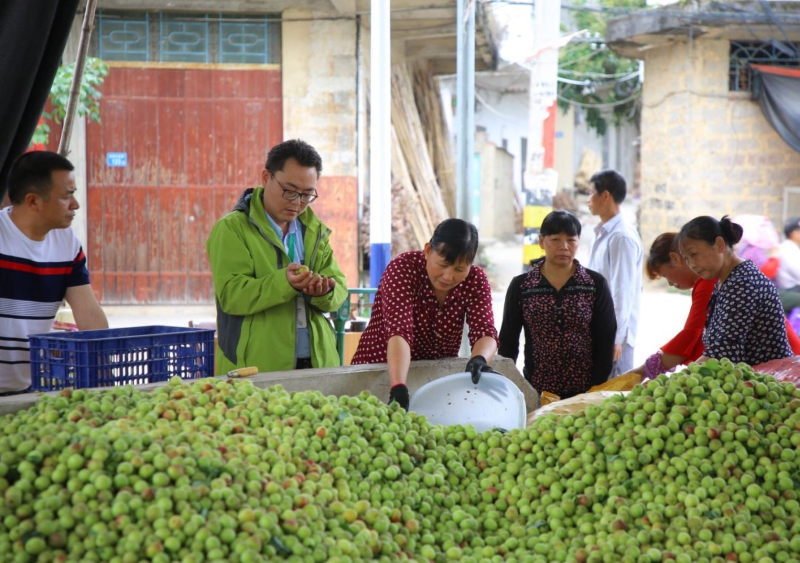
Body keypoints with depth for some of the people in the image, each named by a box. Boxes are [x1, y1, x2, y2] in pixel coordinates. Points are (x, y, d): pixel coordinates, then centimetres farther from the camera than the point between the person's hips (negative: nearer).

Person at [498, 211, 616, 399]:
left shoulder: (596, 284, 0)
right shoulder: (520, 286, 1)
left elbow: (605, 341, 0)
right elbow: (508, 342, 5)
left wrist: (598, 390, -6)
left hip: (586, 393, 0)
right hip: (535, 393, 1)